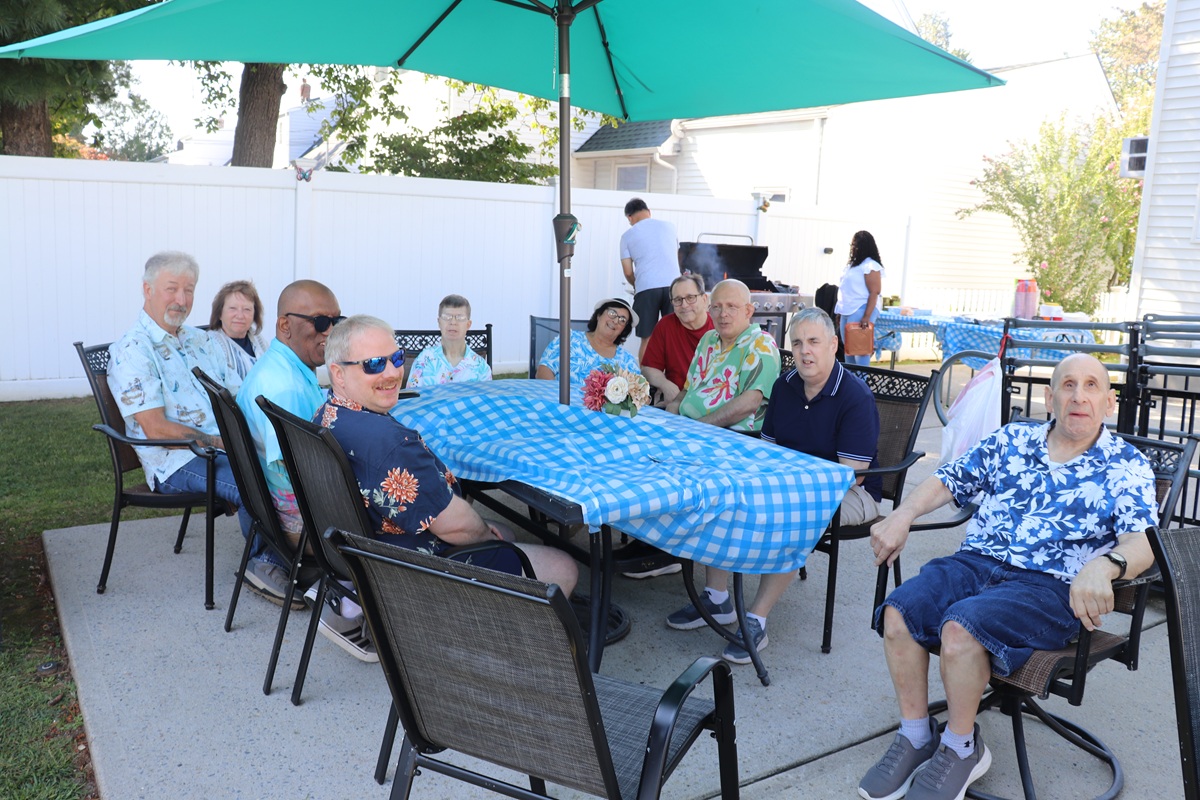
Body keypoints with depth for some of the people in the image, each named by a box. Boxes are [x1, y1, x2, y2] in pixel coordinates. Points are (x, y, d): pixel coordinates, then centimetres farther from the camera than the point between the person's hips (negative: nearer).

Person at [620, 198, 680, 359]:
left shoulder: (627, 236, 9)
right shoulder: (669, 226, 17)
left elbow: (628, 272, 6)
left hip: (646, 288, -2)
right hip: (673, 285, 2)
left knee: (647, 340, 4)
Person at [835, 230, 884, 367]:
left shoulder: (870, 265, -12)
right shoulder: (853, 264, 16)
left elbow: (874, 292, -17)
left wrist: (867, 316, -24)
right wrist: (840, 312, 19)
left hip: (860, 311, -9)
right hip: (847, 311, 9)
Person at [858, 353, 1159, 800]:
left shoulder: (1127, 467, 5)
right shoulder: (1012, 440, 16)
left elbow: (1140, 543, -9)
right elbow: (948, 481, 16)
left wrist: (1104, 564, -33)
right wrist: (903, 515, -4)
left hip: (1049, 585, -4)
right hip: (976, 563, 4)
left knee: (961, 626, -33)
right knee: (899, 612, -24)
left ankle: (961, 747, -5)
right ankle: (916, 737, -2)